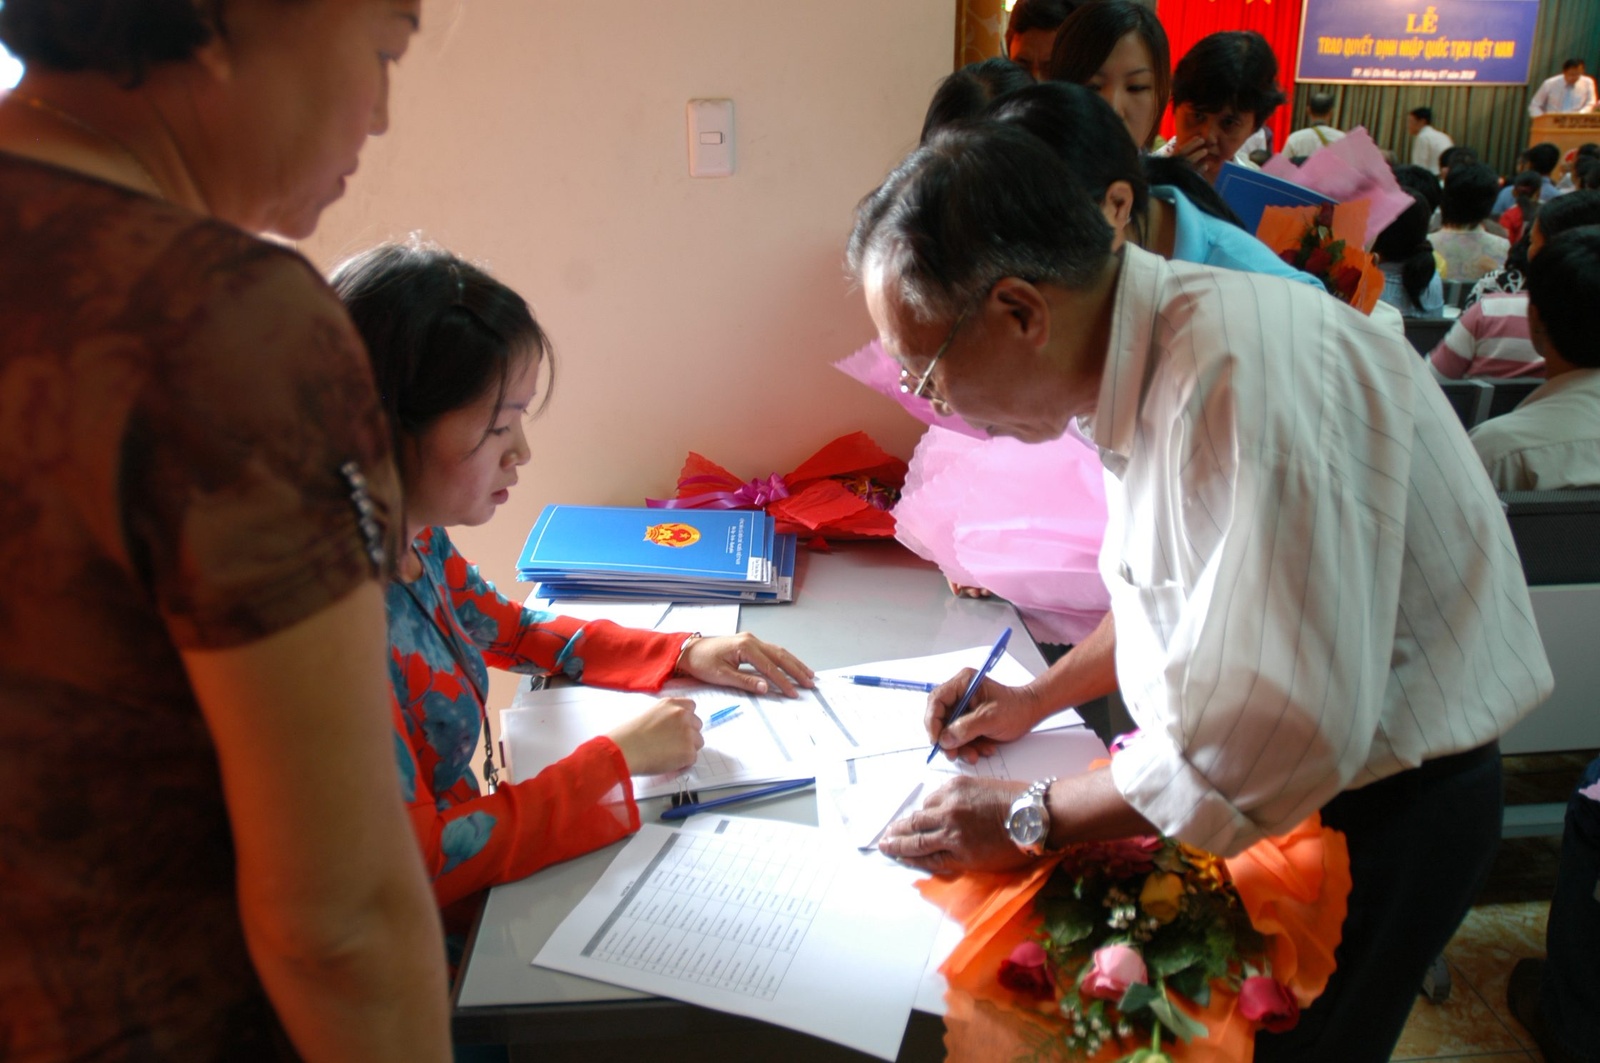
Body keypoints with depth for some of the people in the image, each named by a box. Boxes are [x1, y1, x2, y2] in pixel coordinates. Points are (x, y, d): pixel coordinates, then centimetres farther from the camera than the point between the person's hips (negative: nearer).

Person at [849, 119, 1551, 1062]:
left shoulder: (1243, 382, -33)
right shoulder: (1145, 355, -2)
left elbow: (1276, 736, -34)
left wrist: (1029, 820, -22)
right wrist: (1036, 700, 8)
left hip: (1377, 806, -8)